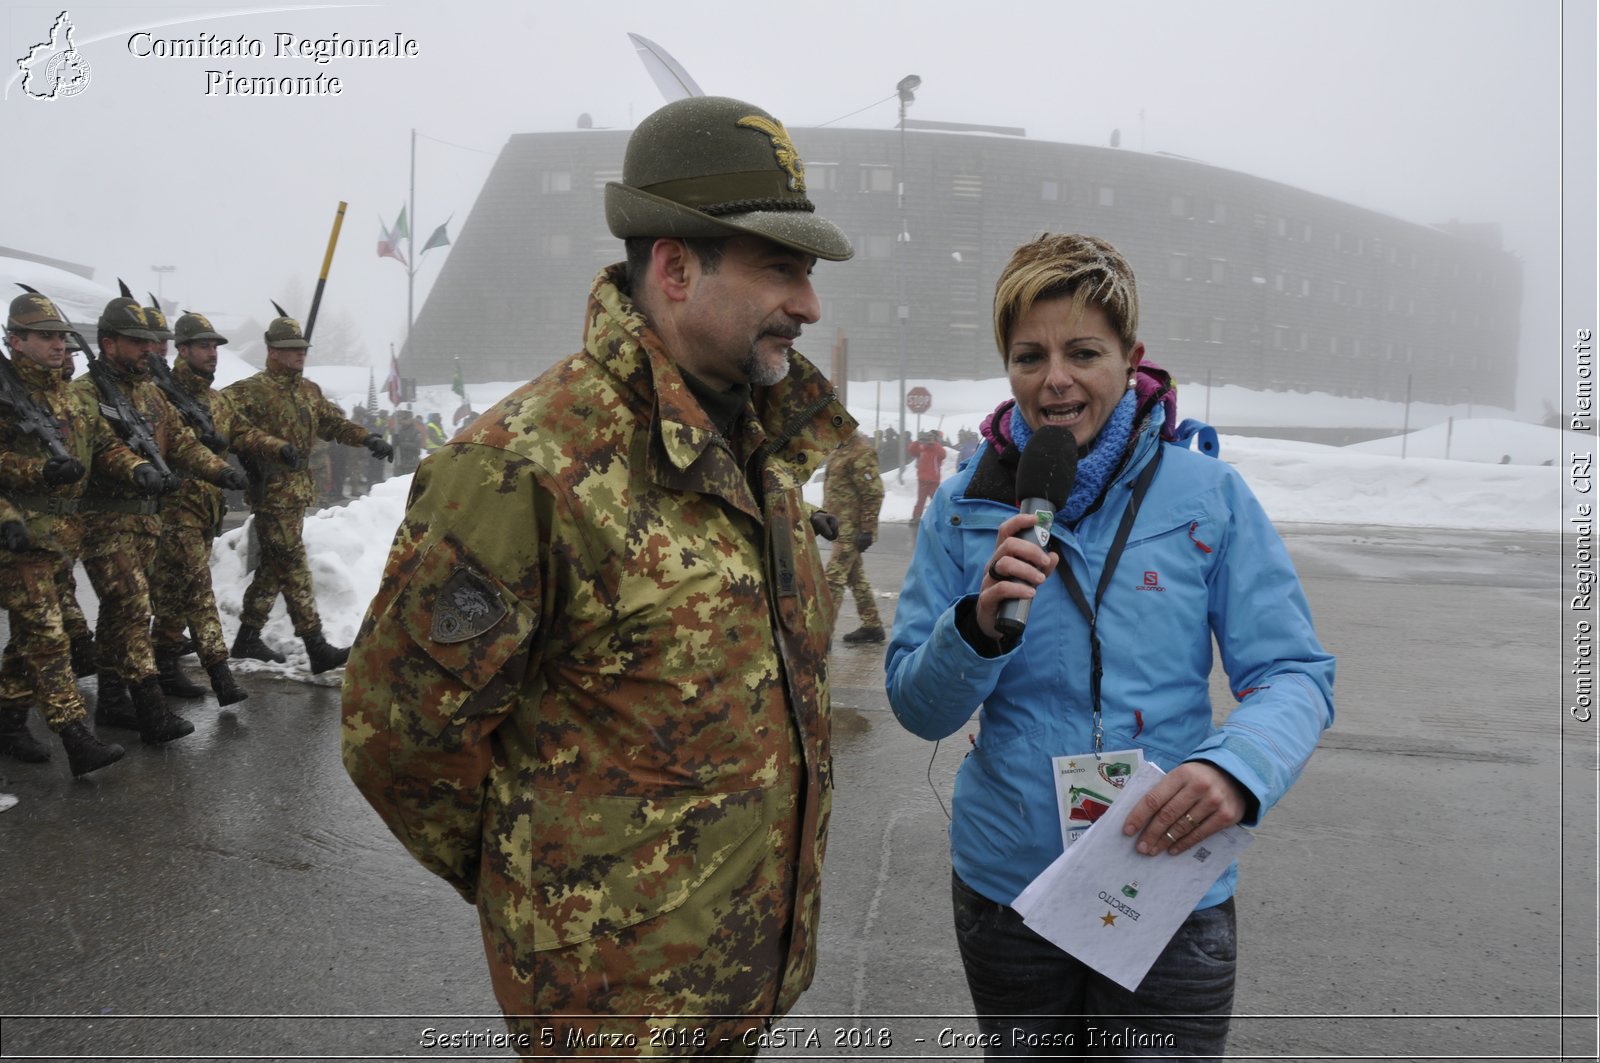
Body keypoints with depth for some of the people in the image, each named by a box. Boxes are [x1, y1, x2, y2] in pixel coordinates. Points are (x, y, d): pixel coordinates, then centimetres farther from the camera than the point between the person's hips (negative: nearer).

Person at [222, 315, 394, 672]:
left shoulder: (309, 391, 17)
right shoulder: (253, 389, -9)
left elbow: (334, 422, 22)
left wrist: (368, 439, 7)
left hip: (298, 491, 9)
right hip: (273, 494, -9)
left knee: (274, 566, 16)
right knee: (294, 568, -9)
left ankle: (248, 637, 28)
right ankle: (317, 648, -10)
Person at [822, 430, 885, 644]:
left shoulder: (861, 451, -17)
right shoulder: (840, 449, 13)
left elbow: (873, 493, -20)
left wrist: (867, 530, -20)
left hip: (851, 529, -10)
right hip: (842, 527, 10)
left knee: (833, 579, -9)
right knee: (856, 577, 16)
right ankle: (872, 626, 26)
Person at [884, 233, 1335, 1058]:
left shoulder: (1207, 495, -8)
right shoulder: (964, 508, -4)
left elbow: (1293, 673, -6)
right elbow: (917, 708, -3)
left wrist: (1238, 766, -27)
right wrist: (979, 626, -24)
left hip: (1169, 891, -1)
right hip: (1005, 887, 2)